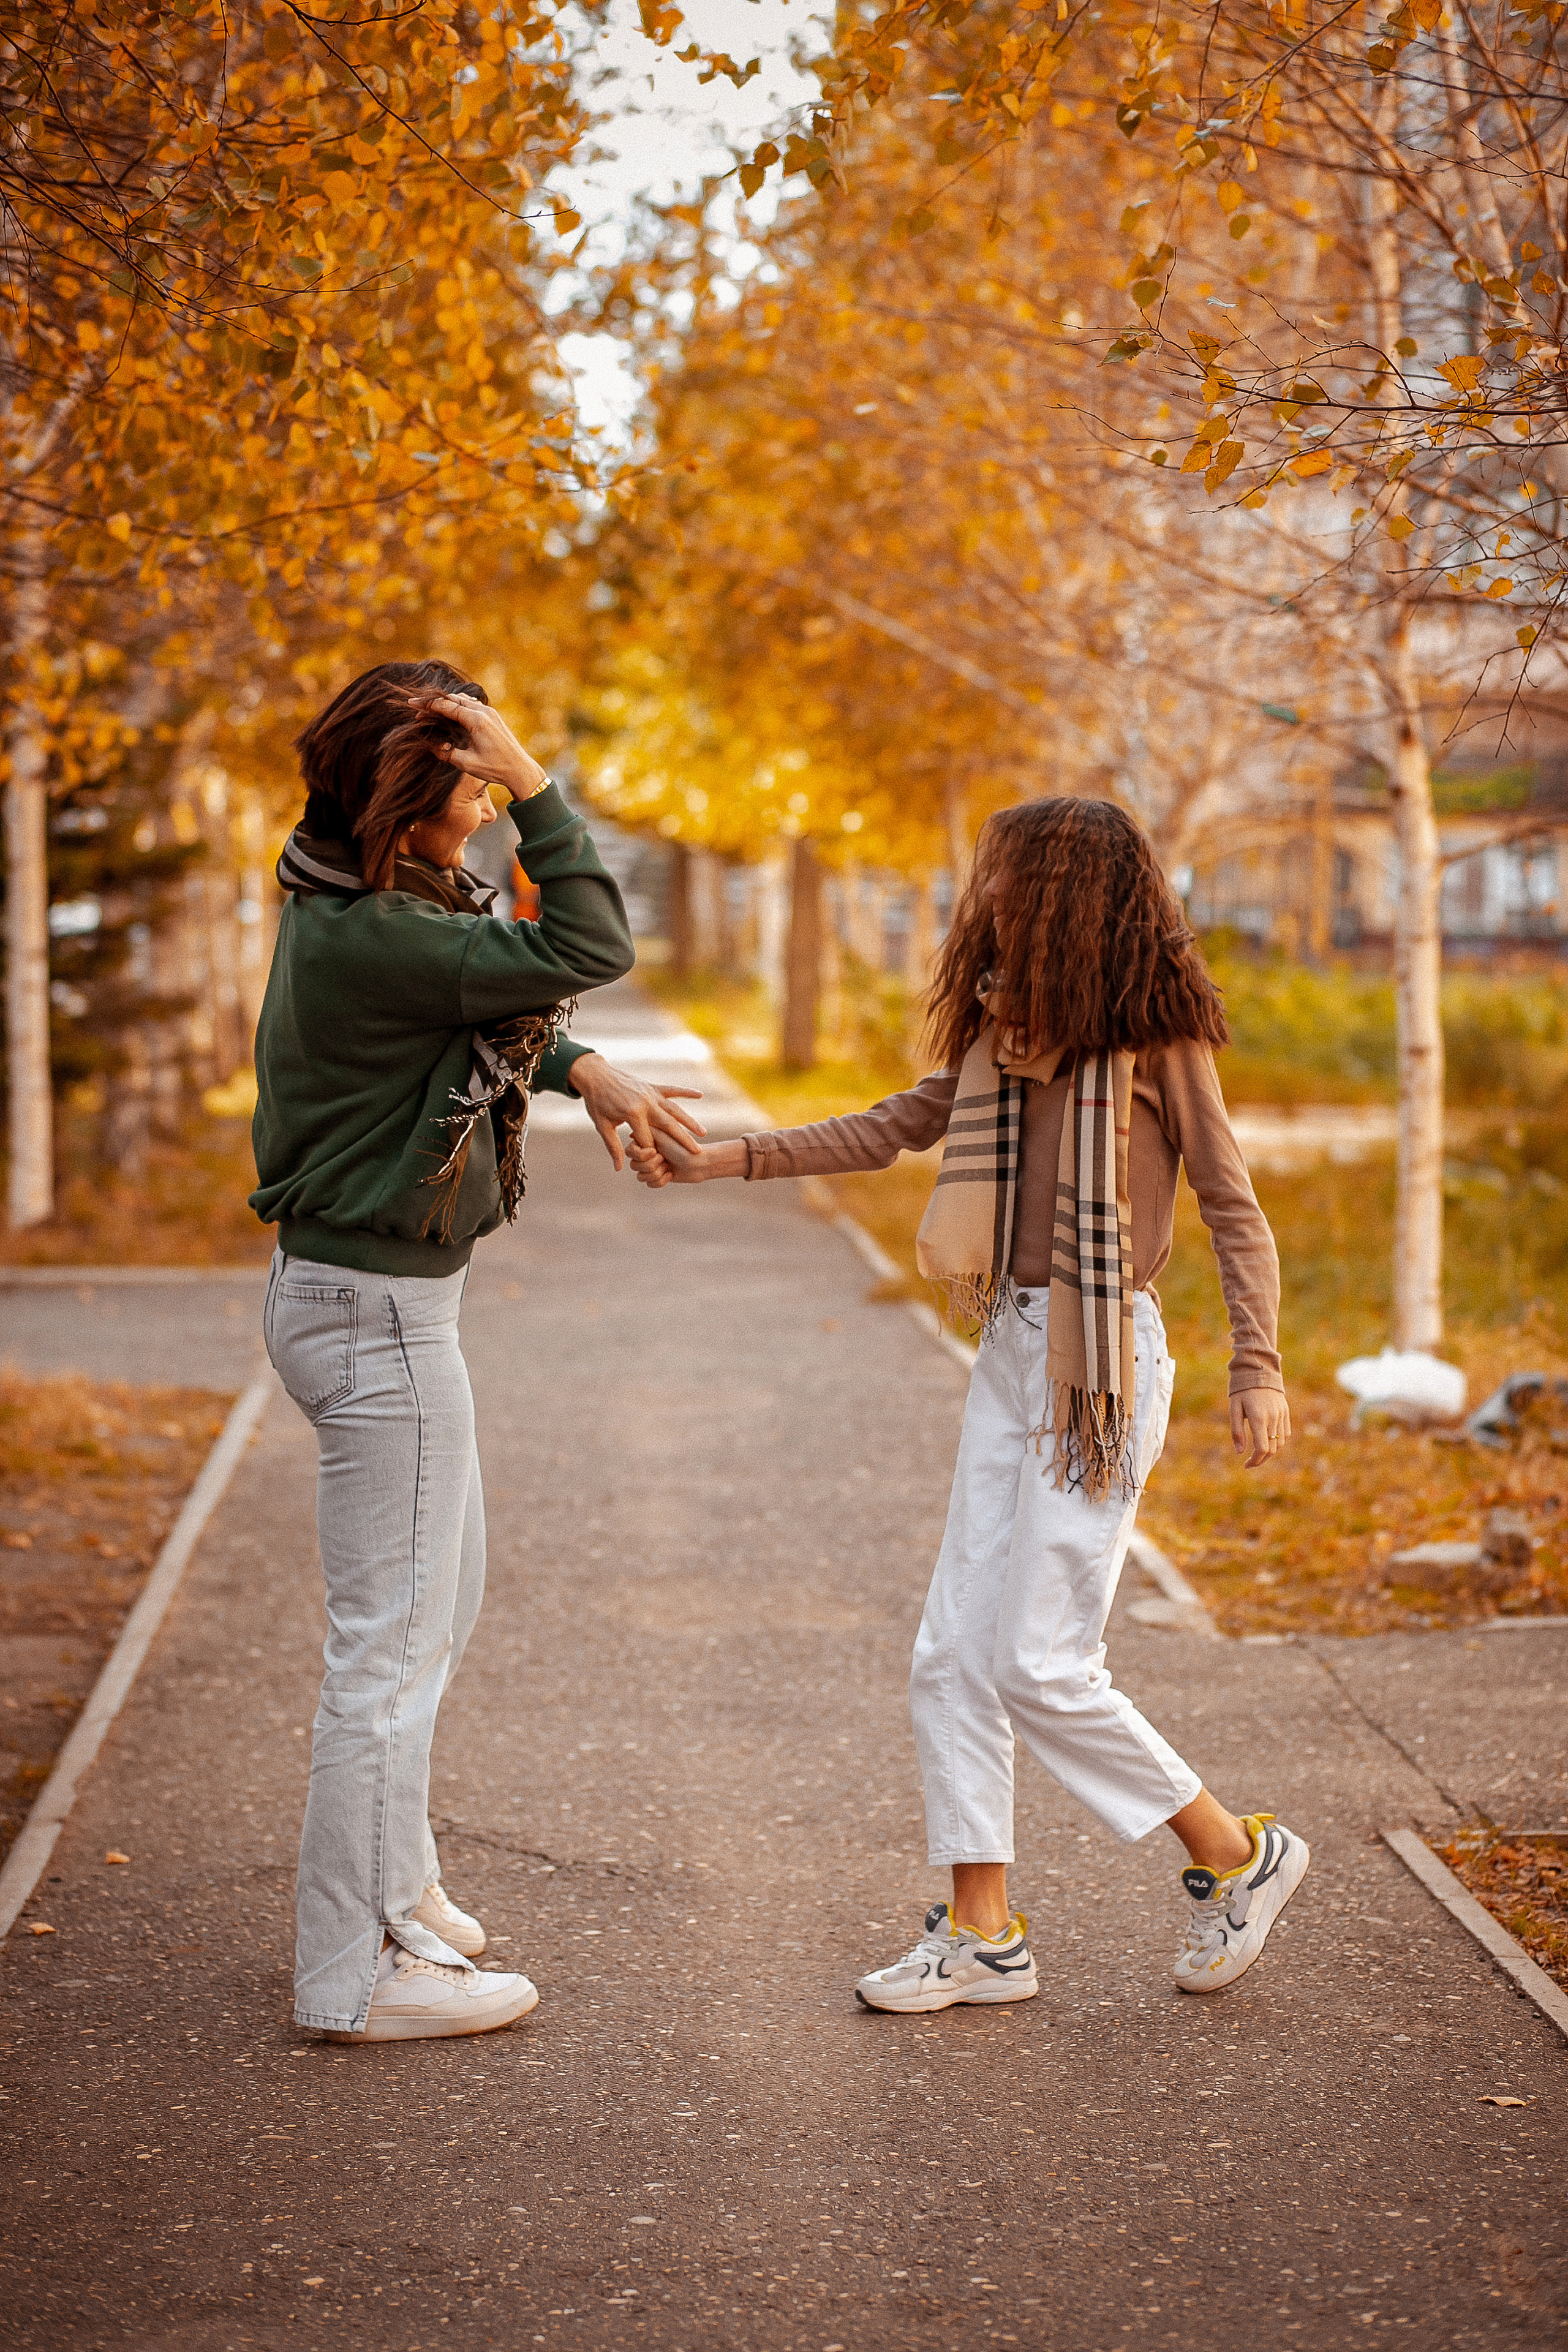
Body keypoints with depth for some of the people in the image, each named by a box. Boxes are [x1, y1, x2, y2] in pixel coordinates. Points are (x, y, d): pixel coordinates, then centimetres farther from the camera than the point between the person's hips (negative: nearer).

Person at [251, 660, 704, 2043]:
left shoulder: (353, 907, 6)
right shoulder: (368, 939, -25)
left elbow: (490, 1006, 19)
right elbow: (590, 950, -27)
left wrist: (586, 1073, 4)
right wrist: (536, 786, -25)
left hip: (373, 1301, 11)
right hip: (378, 1317, -11)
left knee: (444, 1596, 24)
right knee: (390, 1643, -1)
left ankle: (395, 1877, 38)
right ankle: (363, 1970, 9)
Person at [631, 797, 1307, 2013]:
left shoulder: (1156, 1032, -7)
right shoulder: (1006, 1031, 13)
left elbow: (1234, 1207, -6)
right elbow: (889, 1129, 16)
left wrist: (1260, 1370, -13)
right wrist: (718, 1158, 10)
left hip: (1103, 1360, -8)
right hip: (1011, 1349, 8)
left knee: (1043, 1663, -8)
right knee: (954, 1655, 5)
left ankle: (1237, 1855, 11)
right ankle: (984, 1933, 14)